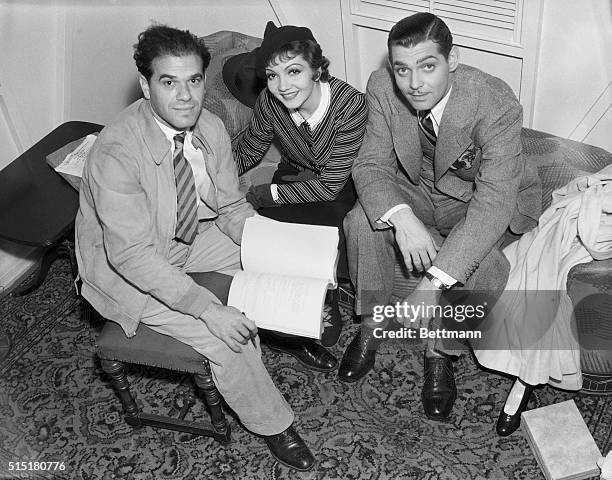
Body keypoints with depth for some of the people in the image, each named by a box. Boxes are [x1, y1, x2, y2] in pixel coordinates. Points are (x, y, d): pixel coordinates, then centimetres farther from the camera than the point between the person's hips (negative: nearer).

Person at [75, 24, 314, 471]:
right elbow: (133, 255, -33)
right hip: (126, 267, -7)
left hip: (190, 238, 7)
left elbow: (231, 205, -3)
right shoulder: (116, 154, -33)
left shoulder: (210, 128, -13)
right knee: (224, 335, -19)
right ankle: (273, 425, 8)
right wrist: (208, 308, -37)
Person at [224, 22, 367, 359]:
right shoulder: (269, 102, -14)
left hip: (339, 191, -3)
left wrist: (259, 195, -21)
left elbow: (329, 185, -23)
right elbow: (247, 153, 5)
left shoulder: (350, 104, -27)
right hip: (293, 178, 3)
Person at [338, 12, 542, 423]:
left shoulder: (497, 105, -33)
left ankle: (441, 353, -2)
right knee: (362, 221, -23)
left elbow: (493, 202, -37)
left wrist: (435, 282, -45)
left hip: (482, 201, -3)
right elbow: (371, 165, -17)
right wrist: (401, 217, -40)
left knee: (483, 265, -31)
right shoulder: (383, 88, -20)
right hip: (416, 191, 3)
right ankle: (371, 324, 1)